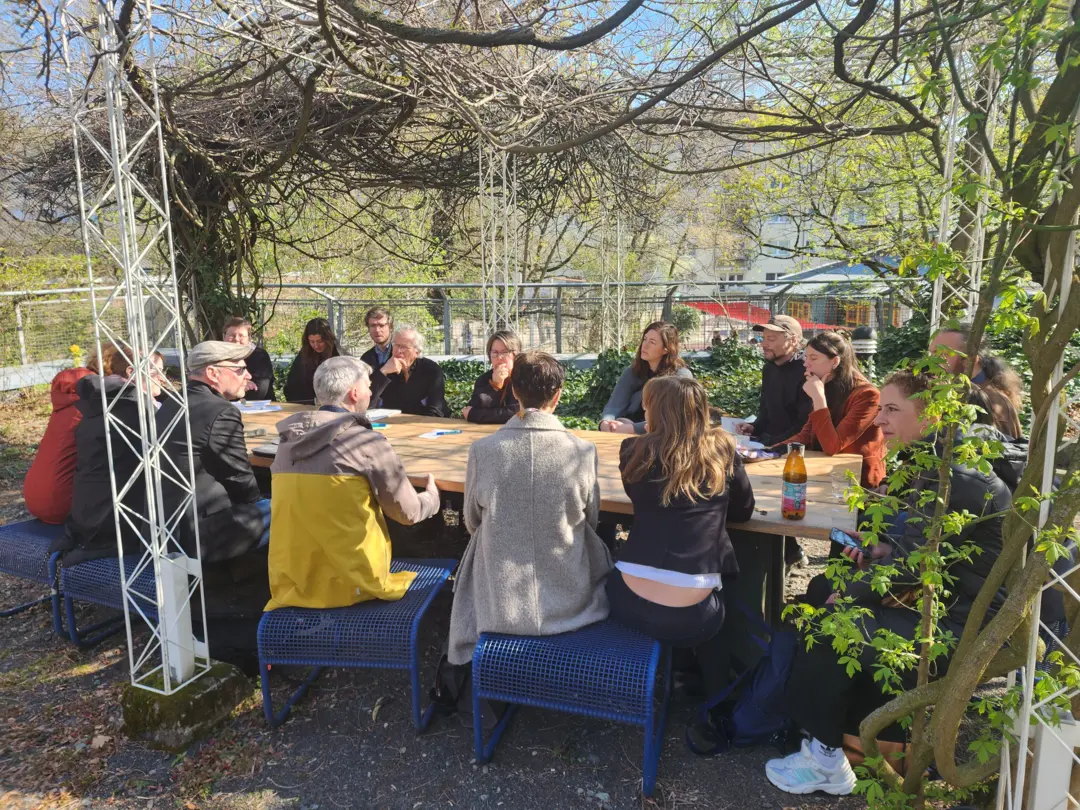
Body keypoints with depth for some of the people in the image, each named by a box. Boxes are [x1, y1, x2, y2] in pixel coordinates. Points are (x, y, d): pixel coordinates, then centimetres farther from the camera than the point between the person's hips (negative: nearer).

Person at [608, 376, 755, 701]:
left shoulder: (636, 450, 1)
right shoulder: (721, 450, -1)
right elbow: (743, 511, 14)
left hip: (629, 603, 1)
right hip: (692, 615, 0)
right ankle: (714, 695, 41)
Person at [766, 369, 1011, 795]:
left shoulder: (956, 476, -24)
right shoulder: (935, 459, 7)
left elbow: (912, 561, -25)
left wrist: (849, 593, -12)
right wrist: (883, 550, 0)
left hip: (966, 622, -10)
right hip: (949, 597, 10)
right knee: (822, 593, 9)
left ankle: (825, 758, 9)